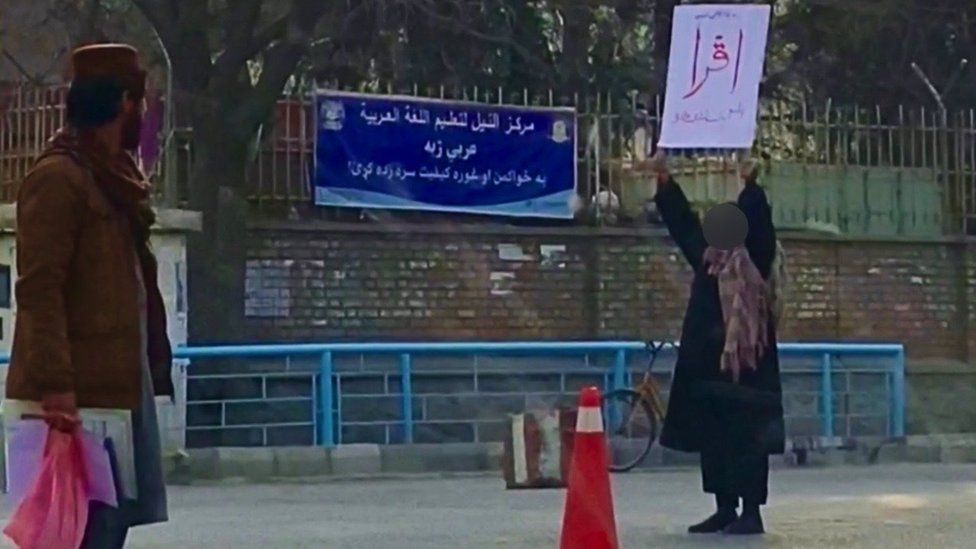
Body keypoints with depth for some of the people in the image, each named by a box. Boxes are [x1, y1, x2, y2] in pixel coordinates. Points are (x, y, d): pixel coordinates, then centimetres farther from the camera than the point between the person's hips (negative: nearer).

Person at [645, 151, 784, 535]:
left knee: (746, 439, -5)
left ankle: (751, 512, -2)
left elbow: (759, 226, -18)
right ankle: (725, 509, 18)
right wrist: (664, 180, 9)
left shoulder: (755, 264, -5)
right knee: (712, 439, 10)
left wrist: (751, 186, -30)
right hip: (708, 367, 7)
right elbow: (682, 223, 14)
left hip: (745, 368, -7)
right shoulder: (706, 258, 10)